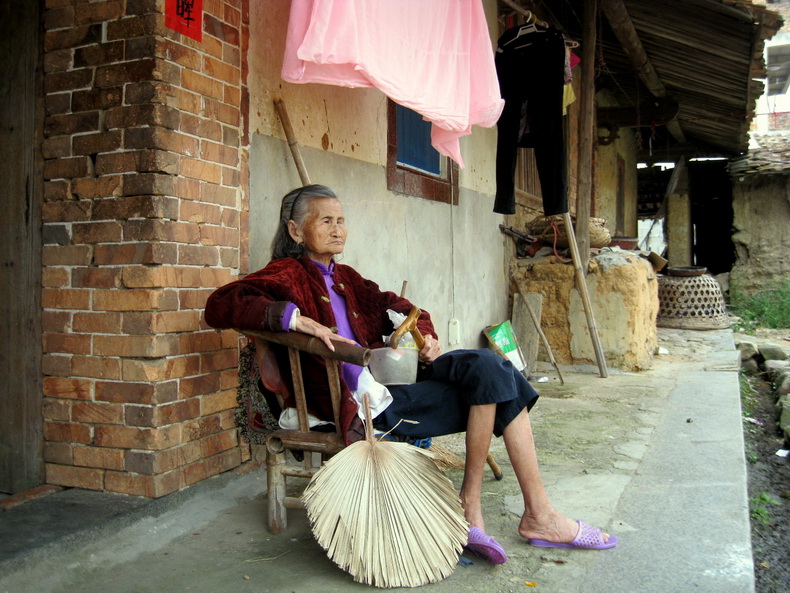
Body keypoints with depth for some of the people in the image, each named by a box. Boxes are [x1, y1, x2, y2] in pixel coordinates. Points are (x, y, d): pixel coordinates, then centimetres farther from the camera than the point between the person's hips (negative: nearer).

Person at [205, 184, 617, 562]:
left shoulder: (345, 278, 21)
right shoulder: (287, 275, -2)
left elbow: (396, 308, 27)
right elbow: (219, 306, -18)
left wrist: (424, 336, 3)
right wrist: (295, 317, -31)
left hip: (382, 373, 8)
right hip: (360, 402, -8)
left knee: (485, 367, -15)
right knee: (491, 387, -15)